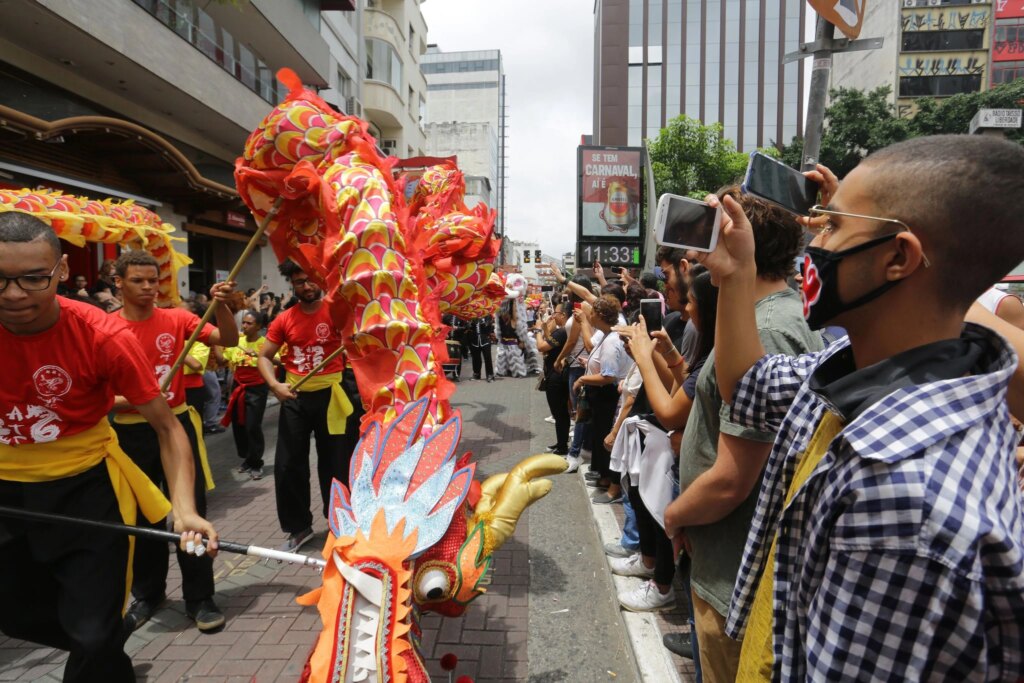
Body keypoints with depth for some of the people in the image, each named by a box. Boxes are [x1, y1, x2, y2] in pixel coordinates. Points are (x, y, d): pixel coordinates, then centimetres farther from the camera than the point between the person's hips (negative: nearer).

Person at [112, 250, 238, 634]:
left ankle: (199, 598, 14)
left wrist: (221, 305, -22)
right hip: (131, 432, 1)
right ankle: (148, 593, 34)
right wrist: (124, 400, -19)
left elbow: (228, 340, -8)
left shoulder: (176, 319, -1)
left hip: (177, 423, 0)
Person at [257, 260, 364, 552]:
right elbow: (264, 357, 9)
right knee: (288, 465, 8)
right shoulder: (284, 320, 3)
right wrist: (274, 385, -9)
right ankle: (299, 527, 27)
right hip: (295, 396, 3)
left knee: (335, 463, 9)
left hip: (331, 394, -3)